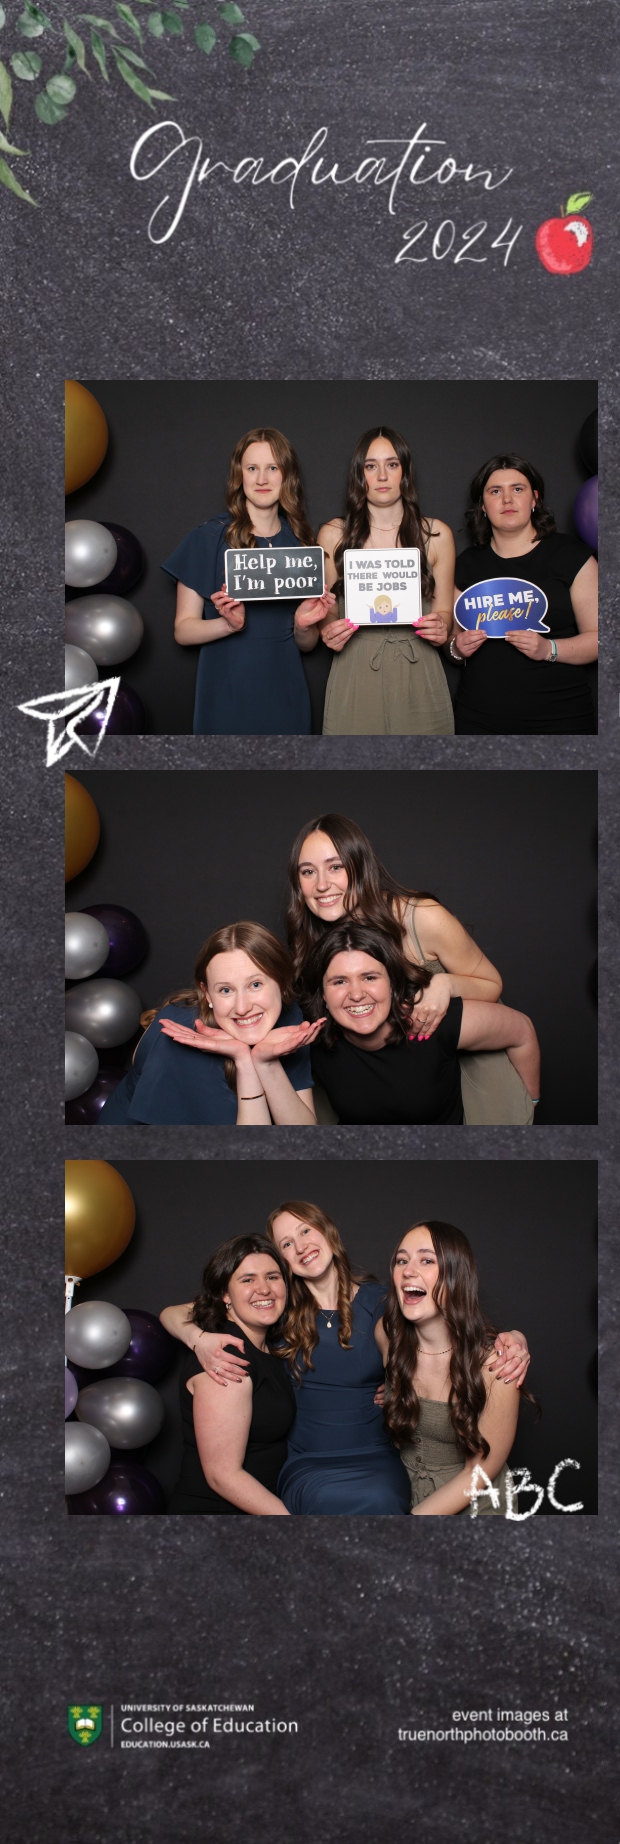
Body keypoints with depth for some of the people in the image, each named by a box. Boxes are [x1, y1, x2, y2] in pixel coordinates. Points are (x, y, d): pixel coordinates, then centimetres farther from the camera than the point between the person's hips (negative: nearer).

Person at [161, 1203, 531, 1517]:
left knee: (380, 1500, -34)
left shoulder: (375, 1300, 7)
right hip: (308, 1464, -1)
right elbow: (172, 1315, 8)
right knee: (332, 1499, -36)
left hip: (376, 1458, 1)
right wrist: (200, 1340, -16)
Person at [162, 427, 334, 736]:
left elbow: (307, 645, 12)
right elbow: (183, 630, -6)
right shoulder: (208, 538, -3)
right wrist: (229, 624, -22)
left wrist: (303, 626, -9)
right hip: (227, 695, -3)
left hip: (286, 695, 3)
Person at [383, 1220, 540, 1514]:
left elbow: (478, 1474, -10)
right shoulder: (387, 1339, -5)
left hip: (468, 1507, -3)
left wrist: (410, 1519, -16)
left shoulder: (493, 1360, -15)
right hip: (399, 1494, 3)